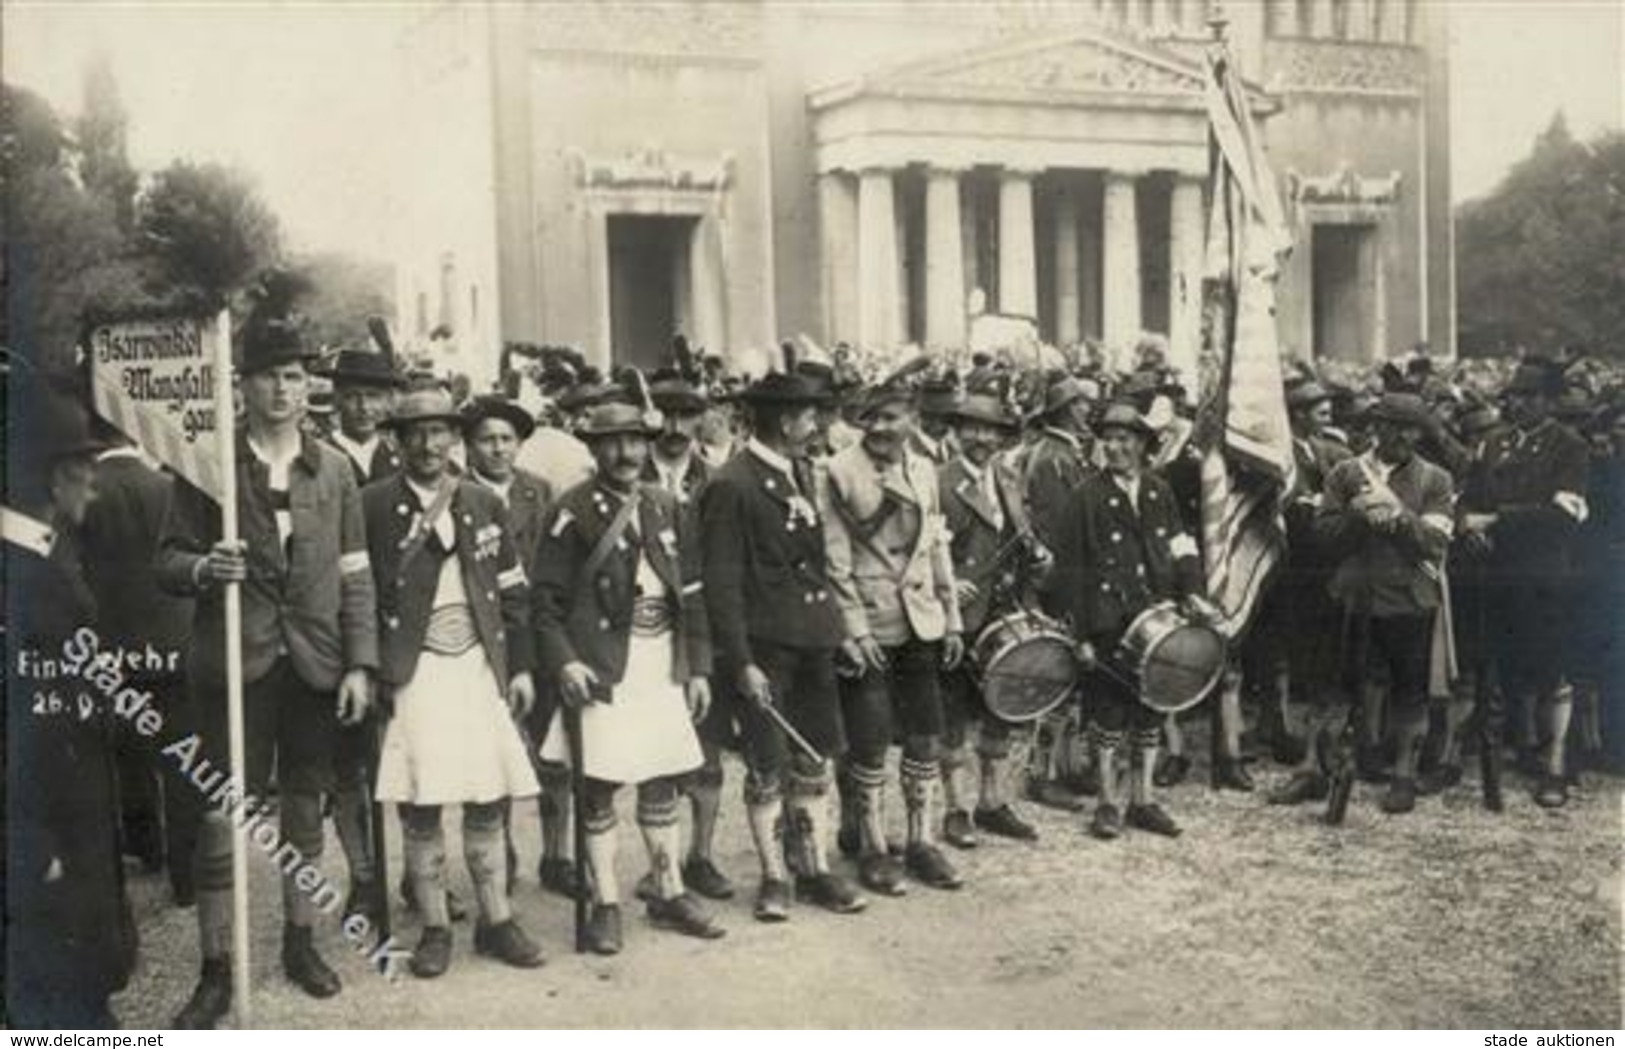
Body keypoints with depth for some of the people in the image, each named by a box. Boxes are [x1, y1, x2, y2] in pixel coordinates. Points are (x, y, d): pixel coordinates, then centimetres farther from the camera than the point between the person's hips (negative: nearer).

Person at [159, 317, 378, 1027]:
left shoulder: (334, 469, 6)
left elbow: (355, 576, 6)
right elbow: (168, 560, 2)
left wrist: (361, 663, 0)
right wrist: (202, 569, -21)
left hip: (313, 664, 2)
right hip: (234, 661, -2)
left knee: (304, 806, 12)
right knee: (220, 815, -2)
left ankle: (301, 941, 27)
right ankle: (216, 970, 7)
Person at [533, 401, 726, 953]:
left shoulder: (664, 506, 10)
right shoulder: (575, 512, -6)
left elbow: (691, 591, 12)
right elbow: (547, 598, -7)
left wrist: (699, 665, 8)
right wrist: (563, 661, -19)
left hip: (663, 667, 5)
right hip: (601, 670, -5)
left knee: (661, 780, 13)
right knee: (600, 785, 0)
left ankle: (669, 893, 25)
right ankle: (605, 905, 12)